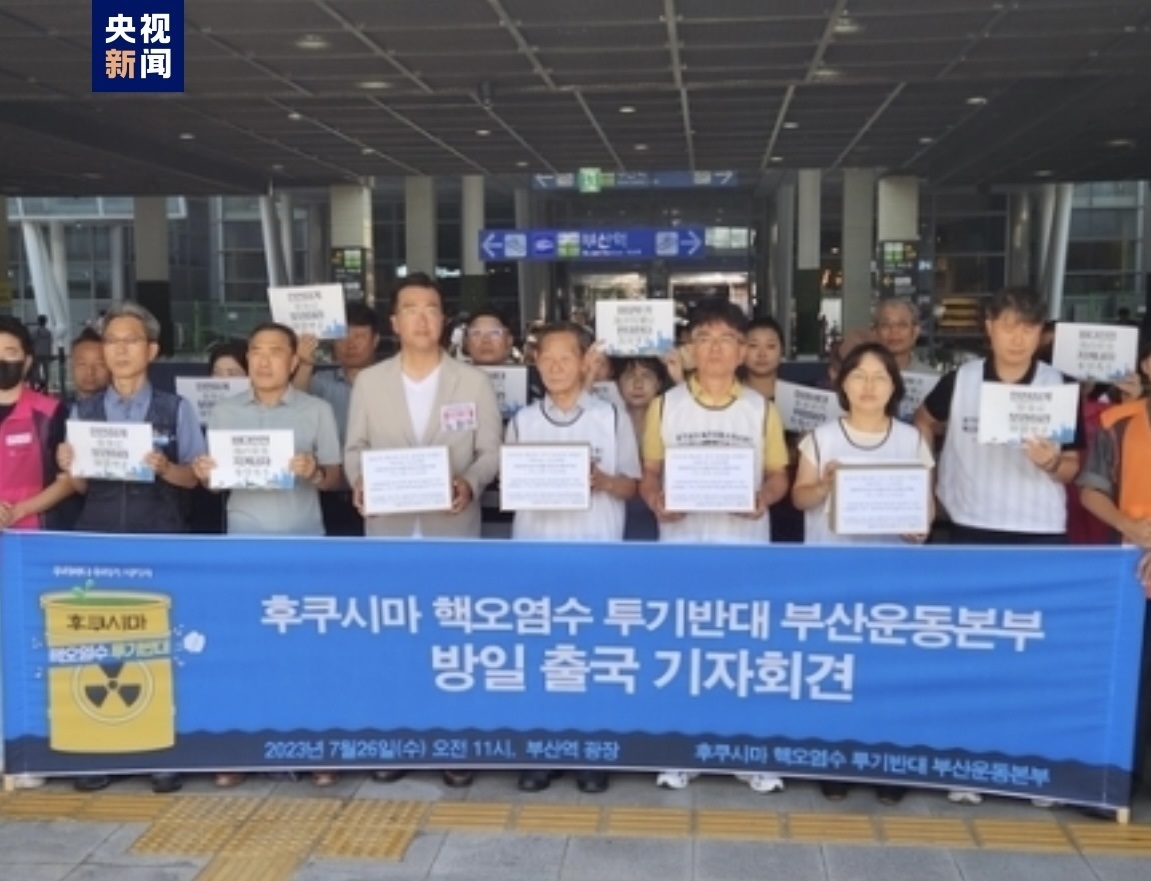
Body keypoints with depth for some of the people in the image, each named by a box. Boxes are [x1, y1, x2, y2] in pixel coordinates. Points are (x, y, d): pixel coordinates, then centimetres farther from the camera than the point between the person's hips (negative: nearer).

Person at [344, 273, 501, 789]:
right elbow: (355, 448, 9)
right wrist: (359, 482, -11)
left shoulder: (473, 382, 3)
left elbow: (491, 451, 2)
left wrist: (470, 483, -17)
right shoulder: (369, 382, 7)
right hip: (389, 529, 1)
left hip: (452, 530, -1)